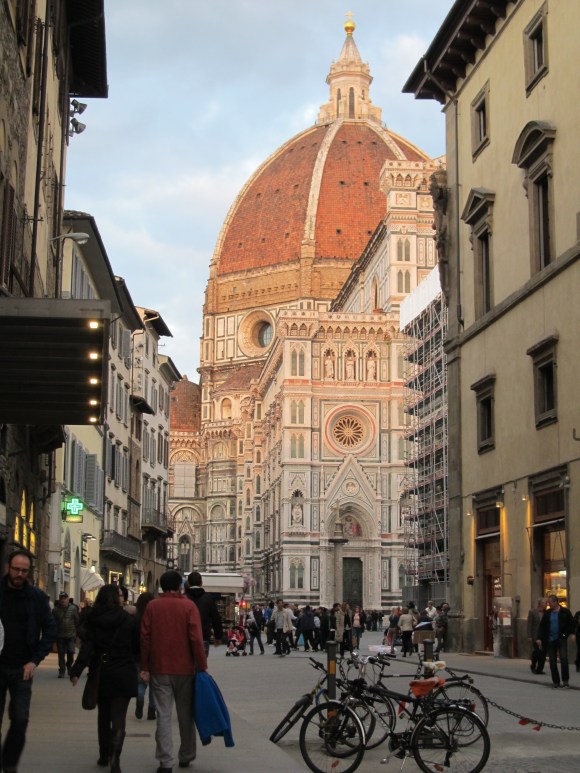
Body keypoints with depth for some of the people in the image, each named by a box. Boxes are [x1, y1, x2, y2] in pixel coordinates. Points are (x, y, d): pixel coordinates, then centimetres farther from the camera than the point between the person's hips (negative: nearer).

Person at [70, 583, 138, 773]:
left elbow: (86, 647, -12)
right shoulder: (129, 620, -7)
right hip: (123, 673, -2)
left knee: (103, 715, 19)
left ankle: (104, 756, 26)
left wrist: (76, 671, -15)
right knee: (118, 717, -3)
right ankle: (115, 757, -20)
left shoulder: (92, 620, -3)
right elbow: (137, 647, -1)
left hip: (101, 673, 3)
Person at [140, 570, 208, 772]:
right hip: (184, 668, -1)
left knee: (163, 715, 1)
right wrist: (202, 666, -3)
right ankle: (186, 756, 23)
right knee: (186, 714, 13)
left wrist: (144, 667, 5)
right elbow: (196, 639, -10)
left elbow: (145, 638, 0)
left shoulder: (152, 606, 1)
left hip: (159, 669, 1)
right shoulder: (188, 606, -4)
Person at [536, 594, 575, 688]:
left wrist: (568, 634, -10)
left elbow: (572, 624, 2)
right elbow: (542, 626, 7)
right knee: (552, 661, 4)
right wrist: (539, 638, -2)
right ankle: (555, 681, 13)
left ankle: (565, 680, -7)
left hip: (561, 639, -3)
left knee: (563, 658, -15)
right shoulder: (547, 613, 6)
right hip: (550, 640, 3)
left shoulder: (565, 612, -2)